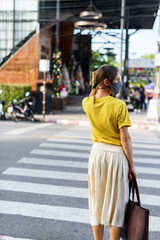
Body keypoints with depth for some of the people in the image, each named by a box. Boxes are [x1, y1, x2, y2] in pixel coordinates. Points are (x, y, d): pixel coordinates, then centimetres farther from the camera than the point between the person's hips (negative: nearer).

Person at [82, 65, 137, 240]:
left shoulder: (88, 103, -2)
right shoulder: (119, 105, -17)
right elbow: (125, 138, -15)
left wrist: (94, 85, 7)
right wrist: (131, 165, -6)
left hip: (97, 153, 5)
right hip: (117, 155, -5)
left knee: (97, 201, 15)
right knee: (116, 203, 7)